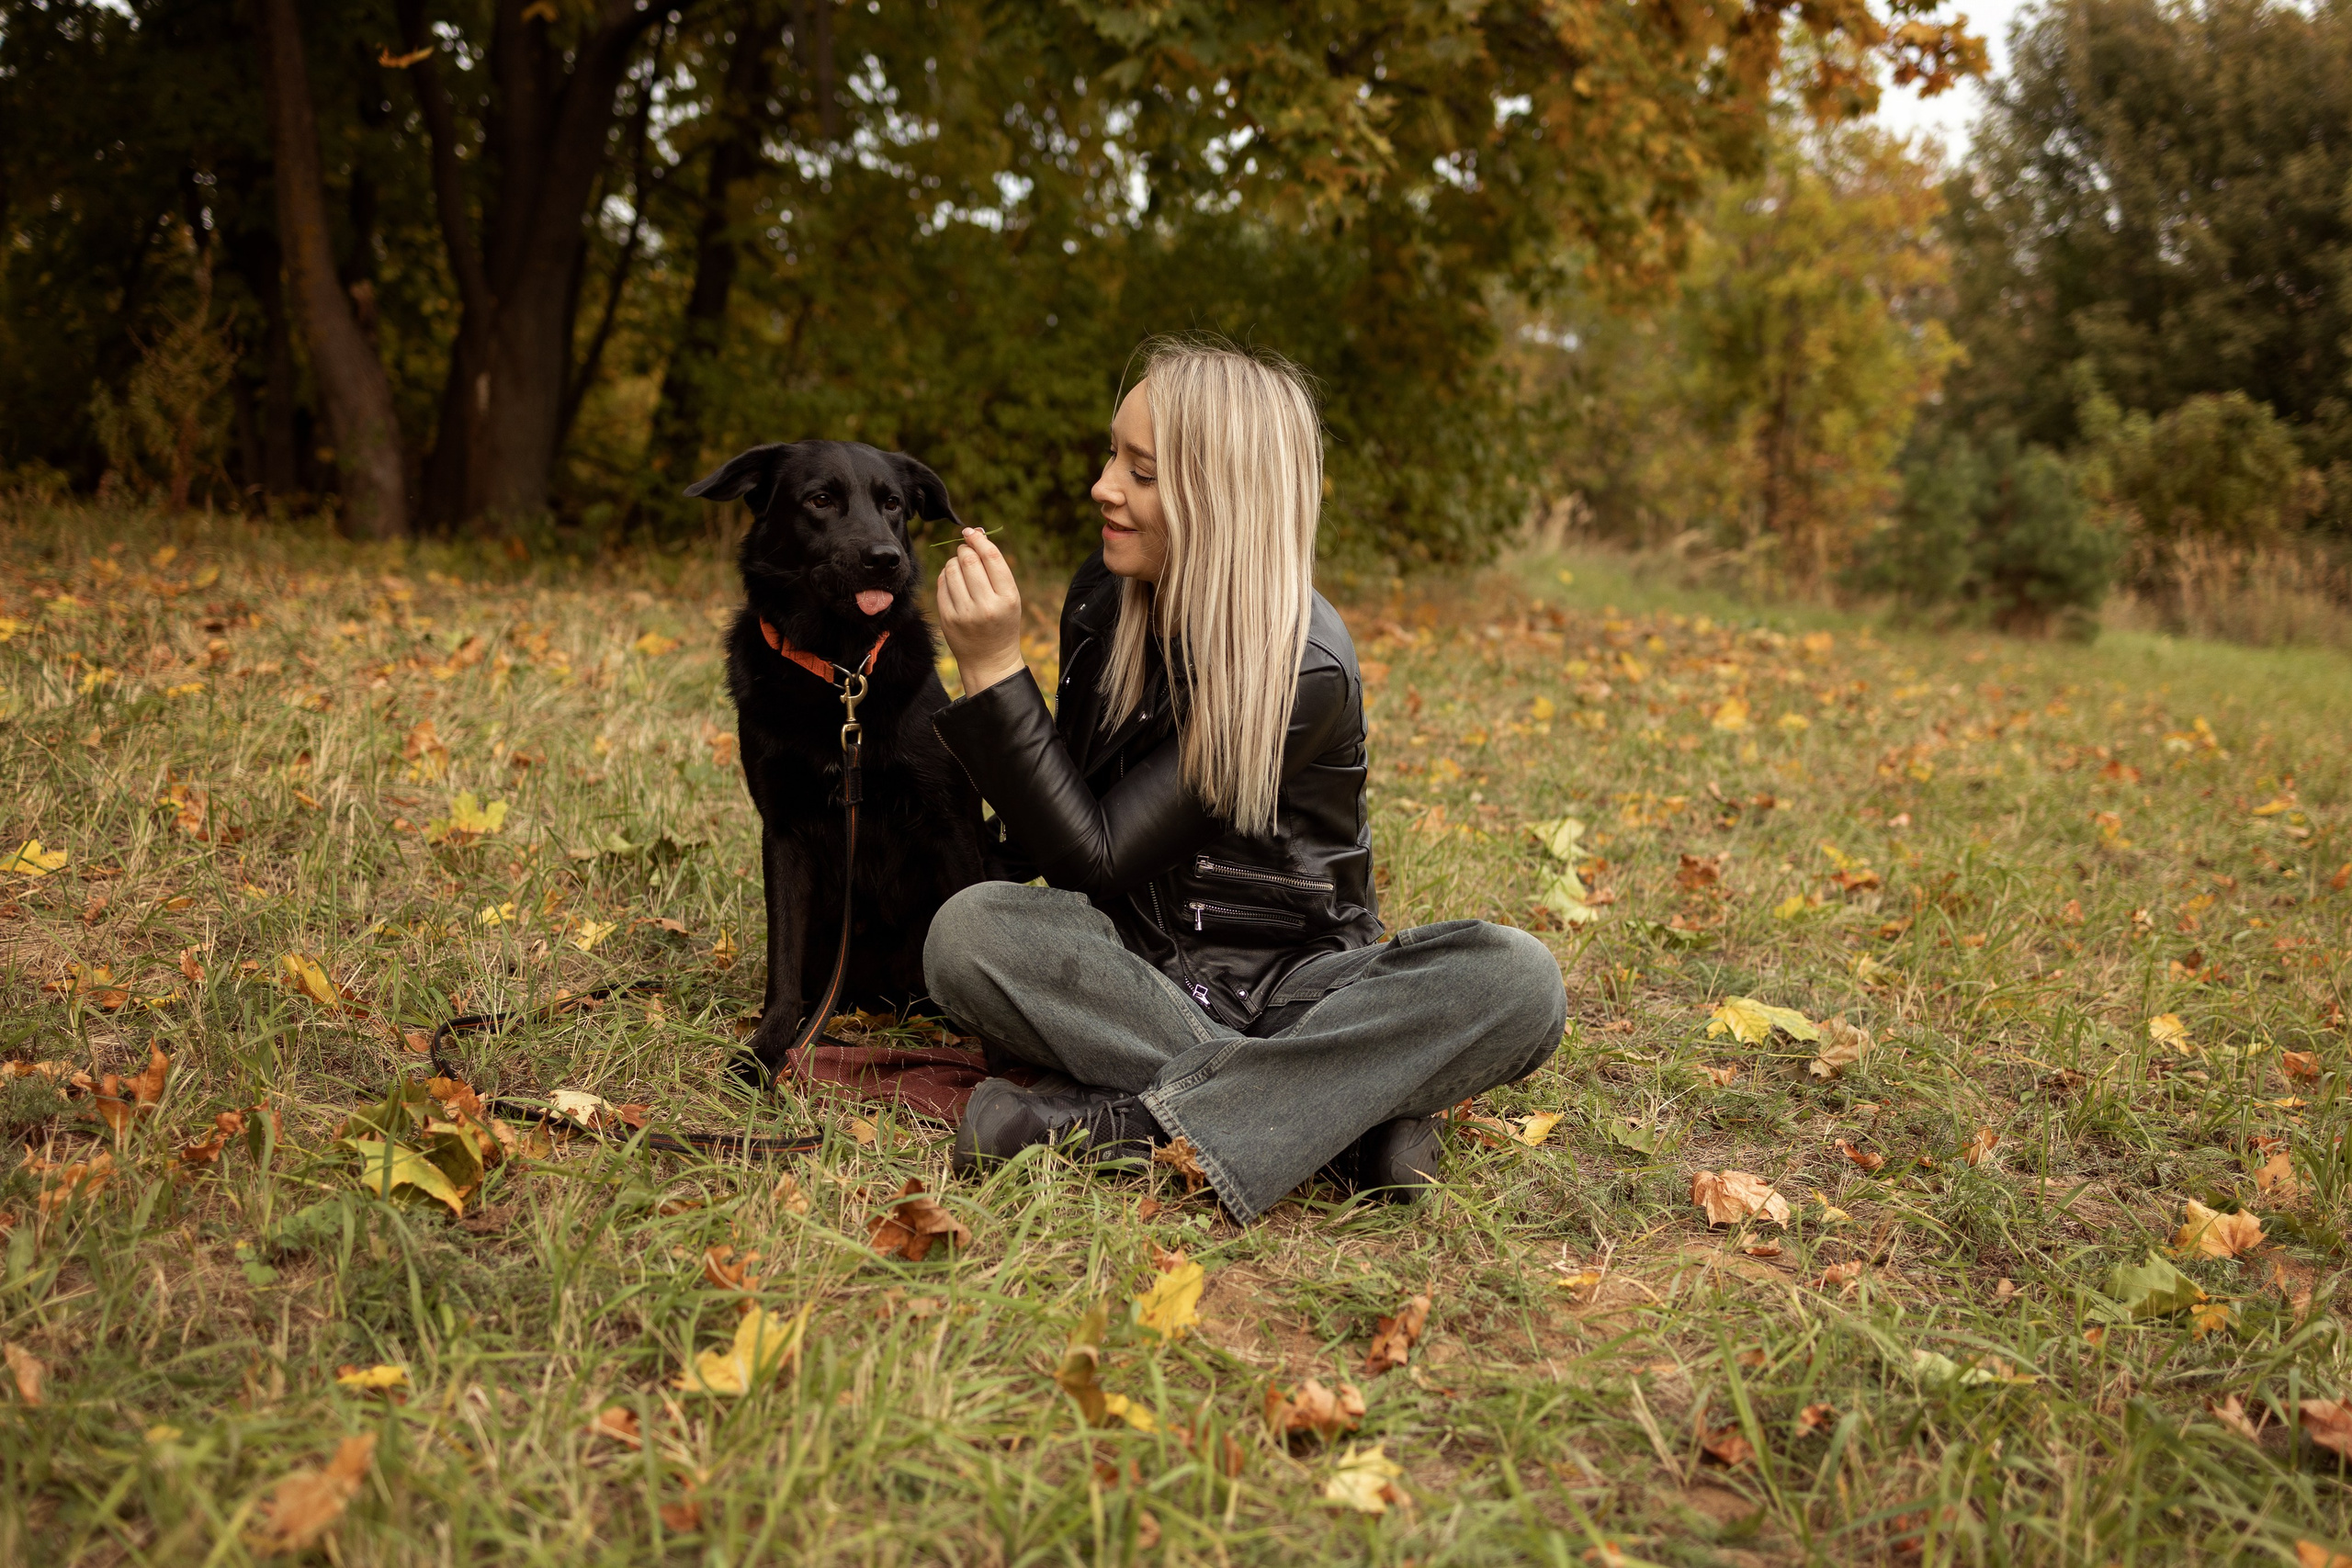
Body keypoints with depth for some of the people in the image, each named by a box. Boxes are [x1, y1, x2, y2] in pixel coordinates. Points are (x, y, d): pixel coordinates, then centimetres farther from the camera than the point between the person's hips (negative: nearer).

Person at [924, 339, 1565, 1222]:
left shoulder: (1304, 669, -19)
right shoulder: (1104, 602, -2)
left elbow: (1094, 857, -21)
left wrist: (995, 667, -25)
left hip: (1294, 983, -3)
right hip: (1137, 968, 3)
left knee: (1517, 979, -31)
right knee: (967, 930, -29)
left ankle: (1126, 1122, -38)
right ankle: (1346, 1113, -30)